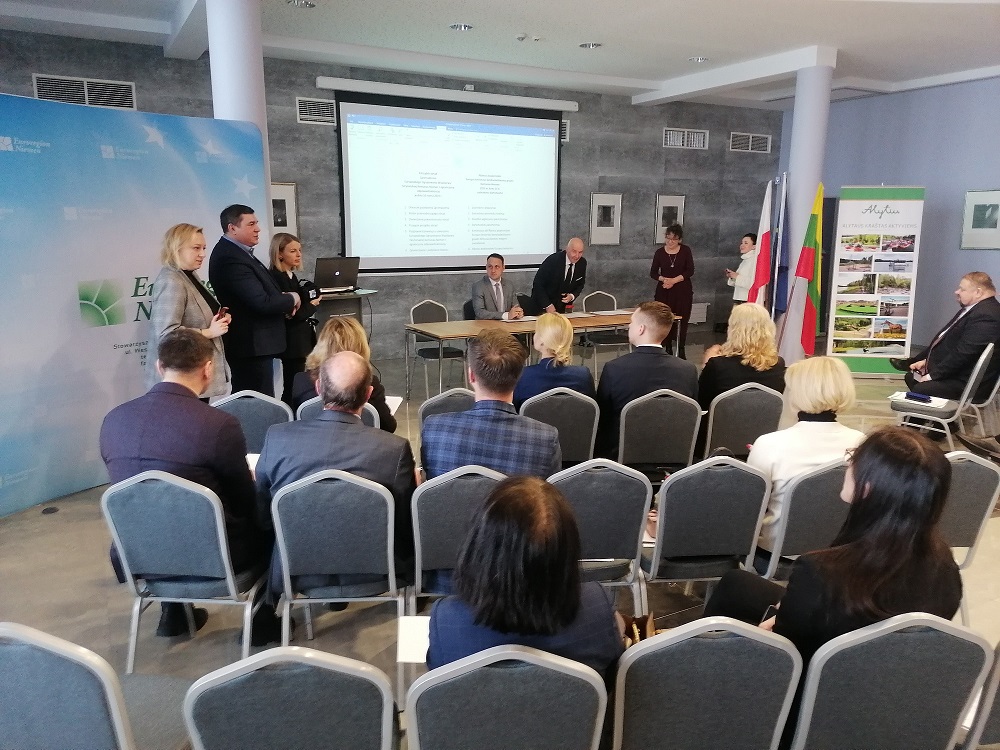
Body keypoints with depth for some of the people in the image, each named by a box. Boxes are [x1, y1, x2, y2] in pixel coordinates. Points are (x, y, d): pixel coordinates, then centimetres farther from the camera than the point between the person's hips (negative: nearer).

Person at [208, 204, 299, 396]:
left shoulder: (232, 251, 12)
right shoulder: (231, 259, -20)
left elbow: (260, 291, 21)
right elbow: (262, 302, -25)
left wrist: (283, 299, 2)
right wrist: (291, 299, -7)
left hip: (249, 342, 11)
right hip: (252, 345, -11)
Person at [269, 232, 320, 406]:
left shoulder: (292, 276, 13)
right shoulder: (277, 278, -16)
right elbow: (291, 315, -20)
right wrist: (312, 305, -6)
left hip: (300, 340, 9)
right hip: (293, 342, -9)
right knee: (293, 387, -5)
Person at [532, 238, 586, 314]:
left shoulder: (582, 263, -8)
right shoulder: (553, 260, -23)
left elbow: (580, 284, 8)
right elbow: (538, 284, -20)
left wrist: (572, 296, -14)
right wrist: (548, 305, -24)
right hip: (543, 304, -4)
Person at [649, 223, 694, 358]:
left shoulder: (685, 250, 1)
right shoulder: (660, 252, 3)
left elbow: (690, 271, -5)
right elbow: (653, 273, 4)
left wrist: (674, 280, -16)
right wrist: (663, 279, -16)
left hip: (683, 291, -1)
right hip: (664, 291, 1)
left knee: (682, 321, -4)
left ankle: (680, 351, 6)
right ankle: (668, 349, 9)